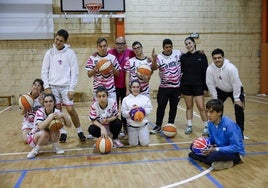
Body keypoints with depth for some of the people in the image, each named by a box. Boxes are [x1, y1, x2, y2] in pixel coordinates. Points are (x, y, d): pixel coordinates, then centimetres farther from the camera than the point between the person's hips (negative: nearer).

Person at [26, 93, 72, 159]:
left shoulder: (57, 112, -14)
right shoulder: (40, 111, -25)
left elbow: (69, 125, -23)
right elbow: (41, 127, -44)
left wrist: (63, 115, -39)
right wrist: (51, 116, -48)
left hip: (49, 138, 3)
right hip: (33, 137, -3)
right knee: (45, 134, -36)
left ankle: (56, 147, -8)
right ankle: (35, 150, -9)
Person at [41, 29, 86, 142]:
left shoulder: (70, 53, -2)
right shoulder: (49, 53, 4)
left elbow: (74, 72, -3)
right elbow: (44, 71, 7)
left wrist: (72, 89, -8)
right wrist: (46, 86, -2)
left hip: (66, 86, -2)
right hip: (53, 86, 2)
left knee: (71, 109, -5)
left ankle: (79, 131, 11)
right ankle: (62, 132, 19)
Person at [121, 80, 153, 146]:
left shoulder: (145, 98, 2)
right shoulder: (126, 99, -1)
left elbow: (150, 109, -1)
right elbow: (123, 112, -3)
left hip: (143, 124, 0)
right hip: (132, 125, 0)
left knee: (145, 143, -2)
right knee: (133, 144, 1)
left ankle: (141, 135, 29)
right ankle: (136, 135, 32)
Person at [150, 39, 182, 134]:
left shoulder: (178, 53, 0)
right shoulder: (159, 57, -7)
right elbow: (154, 68, -25)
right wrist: (154, 59, -42)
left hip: (176, 86, 2)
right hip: (164, 87, -2)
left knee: (173, 107, 10)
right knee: (161, 106, 2)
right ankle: (158, 126, 15)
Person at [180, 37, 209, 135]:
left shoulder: (201, 56, 0)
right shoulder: (184, 57, 6)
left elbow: (205, 72, -1)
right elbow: (180, 70, 8)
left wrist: (205, 87, -4)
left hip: (198, 85, -2)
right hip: (186, 85, 3)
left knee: (201, 107, -5)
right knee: (189, 106, 9)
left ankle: (206, 126, 7)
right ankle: (189, 126, 18)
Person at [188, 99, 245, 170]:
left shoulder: (229, 125, -26)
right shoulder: (211, 123, -6)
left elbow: (236, 147, -26)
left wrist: (216, 149, -31)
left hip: (236, 153, -8)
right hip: (220, 149, 8)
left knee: (216, 155, -40)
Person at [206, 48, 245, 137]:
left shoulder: (230, 67, -32)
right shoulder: (210, 69, -22)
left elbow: (236, 83, -28)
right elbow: (210, 84, -13)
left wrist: (237, 99, -25)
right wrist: (215, 98, -10)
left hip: (235, 90, -3)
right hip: (220, 90, 3)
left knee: (239, 109, -14)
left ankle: (240, 131, 1)